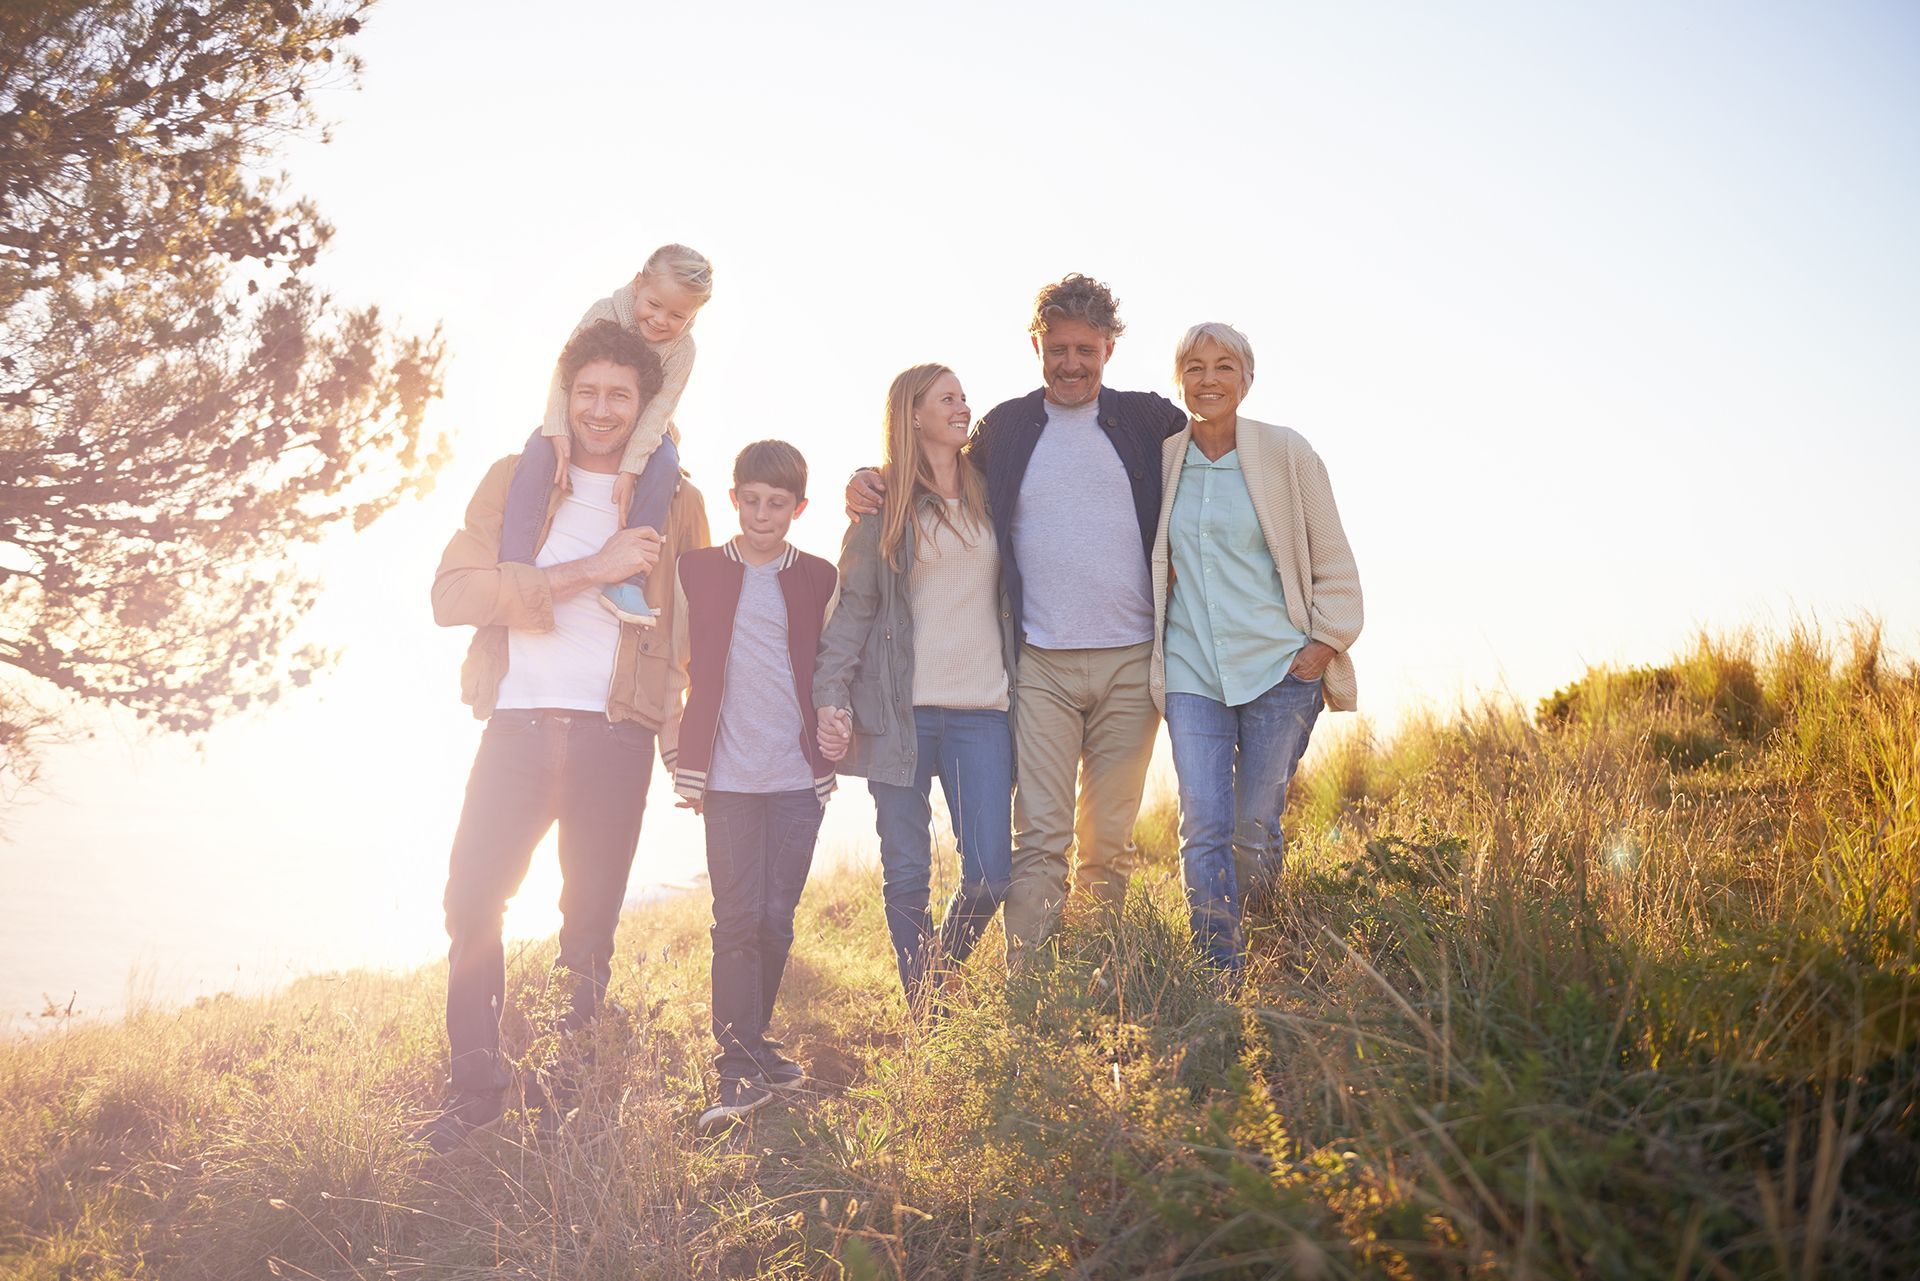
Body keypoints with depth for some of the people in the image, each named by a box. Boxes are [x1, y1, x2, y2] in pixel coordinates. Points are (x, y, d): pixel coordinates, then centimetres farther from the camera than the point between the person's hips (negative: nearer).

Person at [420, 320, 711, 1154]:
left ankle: (569, 1094, 23)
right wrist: (590, 569, -15)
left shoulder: (676, 505, 9)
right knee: (471, 905, -1)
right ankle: (476, 1088, 15)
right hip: (517, 726, 0)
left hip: (614, 740, 0)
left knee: (590, 928, 7)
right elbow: (452, 593, -8)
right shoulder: (515, 481, 6)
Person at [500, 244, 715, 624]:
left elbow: (658, 408, -24)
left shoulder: (681, 349, -17)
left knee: (664, 464, -33)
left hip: (642, 430, 0)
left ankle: (627, 577, -32)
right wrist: (559, 434, -32)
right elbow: (565, 372, -20)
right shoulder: (604, 314, -18)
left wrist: (630, 468, -34)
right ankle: (514, 563, -32)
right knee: (541, 447, -30)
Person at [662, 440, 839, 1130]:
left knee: (777, 920, 3)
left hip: (798, 776, 1)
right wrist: (677, 754, 4)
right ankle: (741, 1071, 0)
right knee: (738, 917, -5)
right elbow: (674, 668, 10)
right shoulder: (696, 571, 7)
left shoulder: (818, 579, 9)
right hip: (727, 777, -1)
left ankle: (750, 1045, 22)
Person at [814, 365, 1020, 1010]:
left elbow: (1015, 589, 19)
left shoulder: (990, 493, 14)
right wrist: (831, 697, -10)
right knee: (906, 873, 1)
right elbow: (853, 605, 1)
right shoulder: (881, 502, 5)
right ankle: (925, 1015, 15)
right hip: (900, 709, -2)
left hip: (981, 709, 3)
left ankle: (940, 974, 23)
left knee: (991, 872, -5)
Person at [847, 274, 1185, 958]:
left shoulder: (1150, 420, 7)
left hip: (1130, 662, 1)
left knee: (1110, 839, 7)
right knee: (1039, 836, -6)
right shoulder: (1003, 427, 9)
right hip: (1040, 664, -1)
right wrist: (871, 487, -1)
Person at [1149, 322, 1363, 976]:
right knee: (1203, 829, -8)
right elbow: (1145, 555, 22)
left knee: (1255, 830, 1)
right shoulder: (1161, 459, 6)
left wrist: (1325, 644, -2)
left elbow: (1332, 559, 5)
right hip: (1190, 671, 1)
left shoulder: (1287, 452, 1)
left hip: (1279, 669, -1)